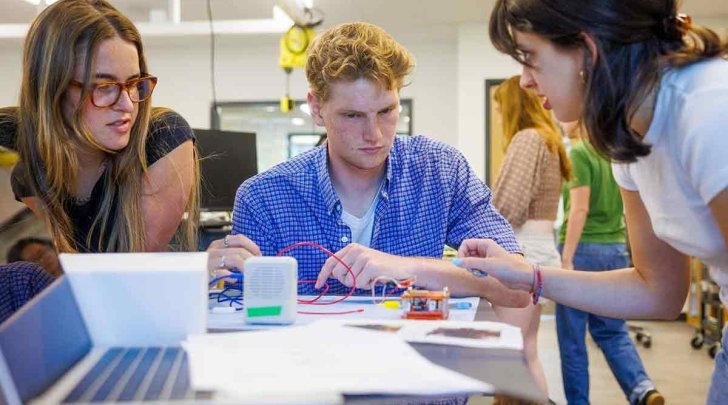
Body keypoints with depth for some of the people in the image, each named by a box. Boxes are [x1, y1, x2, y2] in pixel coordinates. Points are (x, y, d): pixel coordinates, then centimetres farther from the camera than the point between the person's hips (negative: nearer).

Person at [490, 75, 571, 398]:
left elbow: (508, 205, -18)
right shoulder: (547, 138, 19)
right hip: (539, 248, 10)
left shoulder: (527, 138, -10)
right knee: (526, 353, 12)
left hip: (524, 251, -10)